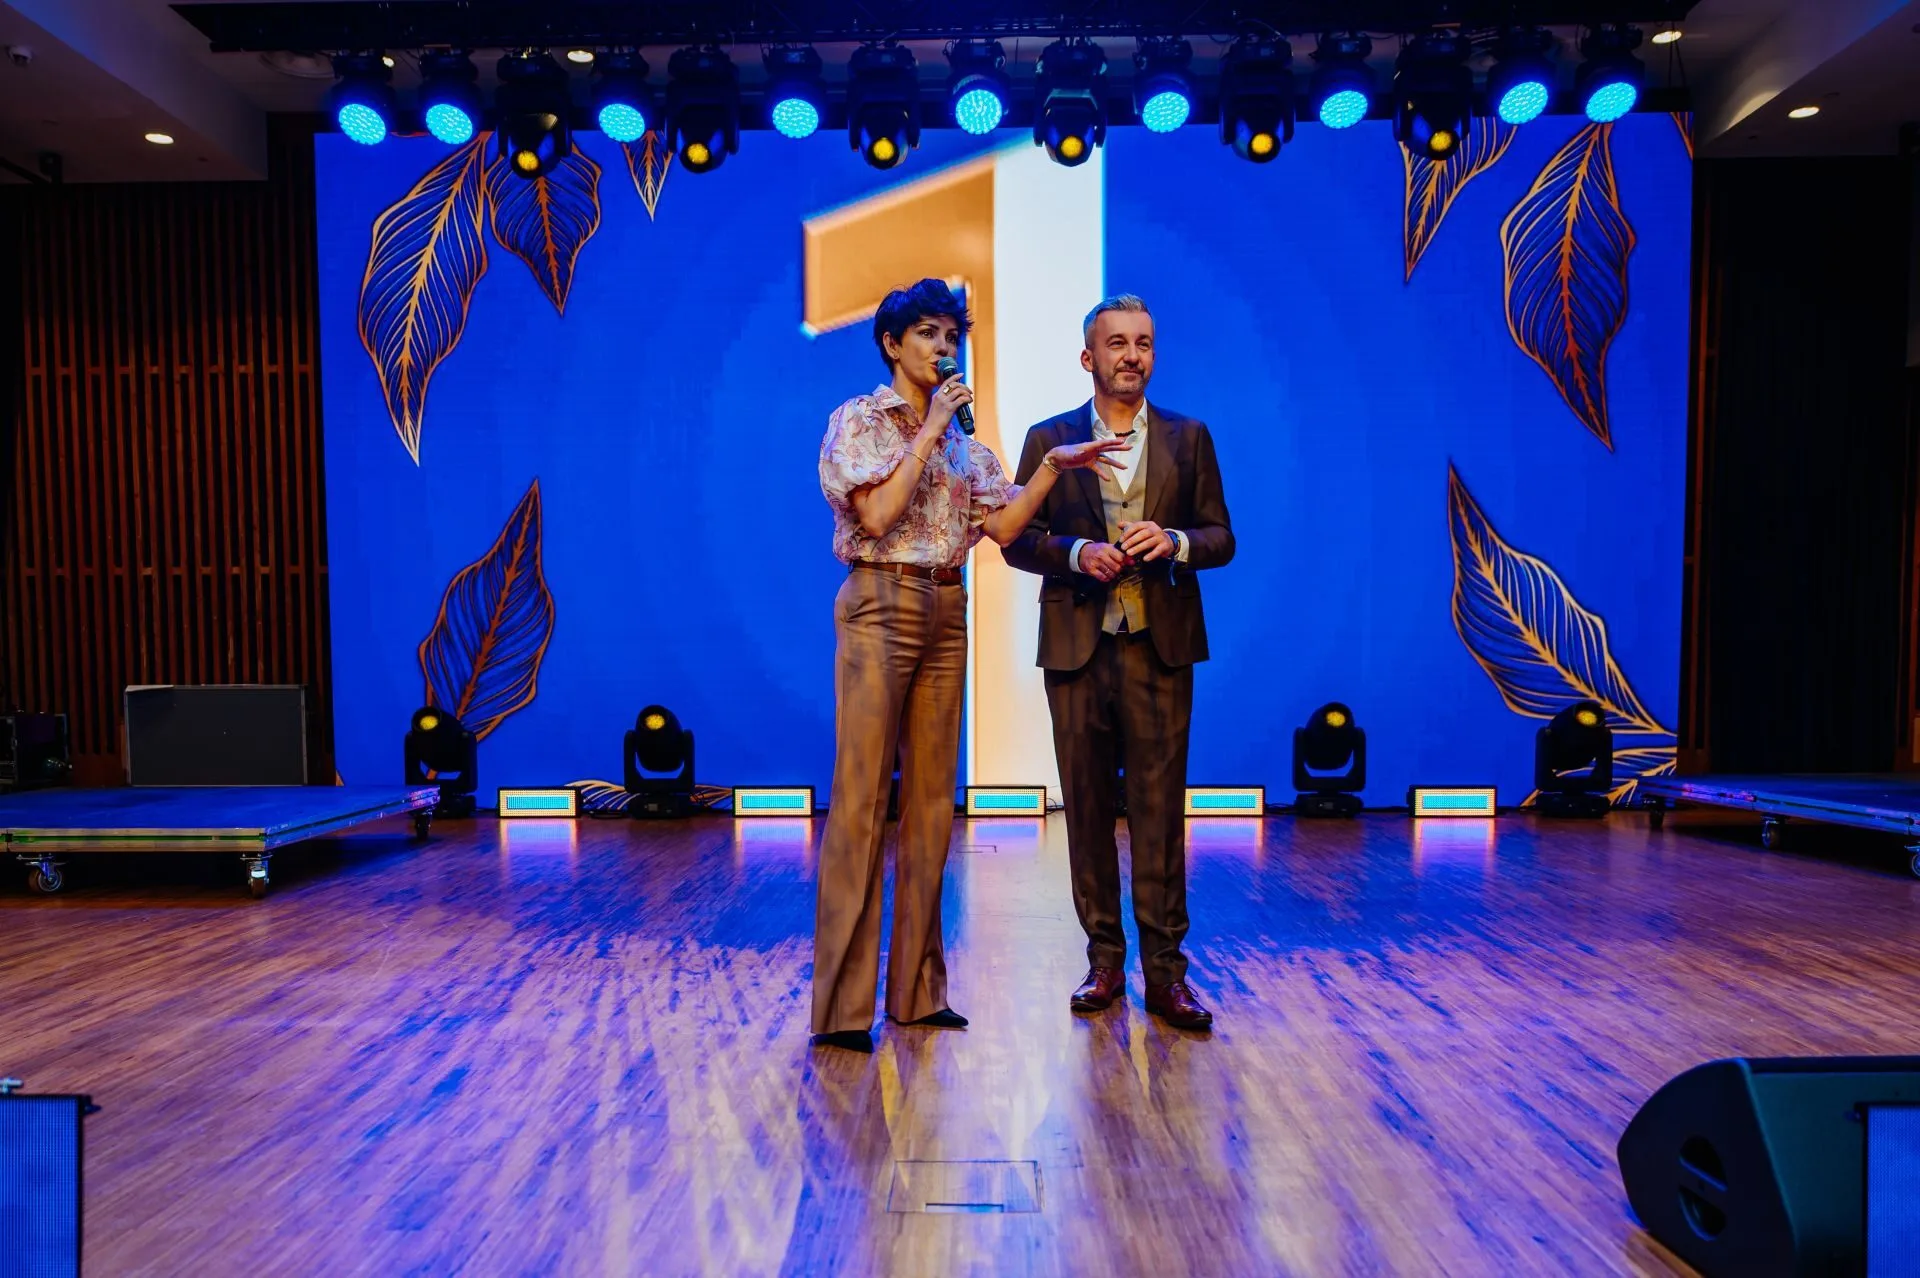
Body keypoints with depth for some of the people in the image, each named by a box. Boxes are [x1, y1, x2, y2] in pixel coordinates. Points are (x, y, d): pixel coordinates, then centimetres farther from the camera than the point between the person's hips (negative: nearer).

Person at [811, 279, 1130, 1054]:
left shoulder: (961, 437, 17)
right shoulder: (858, 420, 1)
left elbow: (1005, 525, 8)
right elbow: (877, 515, -15)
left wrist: (1054, 464, -2)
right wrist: (928, 431, -9)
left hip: (947, 614, 6)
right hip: (880, 606, -6)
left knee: (931, 797, 6)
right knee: (861, 798, -7)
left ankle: (915, 988, 16)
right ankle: (841, 1003, 0)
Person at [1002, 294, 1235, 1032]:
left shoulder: (1189, 438, 10)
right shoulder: (1049, 440, 8)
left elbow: (1221, 539, 8)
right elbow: (1018, 539, 4)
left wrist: (1176, 541, -13)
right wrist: (1079, 553, -13)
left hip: (1160, 646, 0)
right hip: (1078, 645, 1)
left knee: (1159, 809, -1)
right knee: (1088, 807, 6)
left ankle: (1165, 971, 8)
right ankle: (1104, 961, 18)